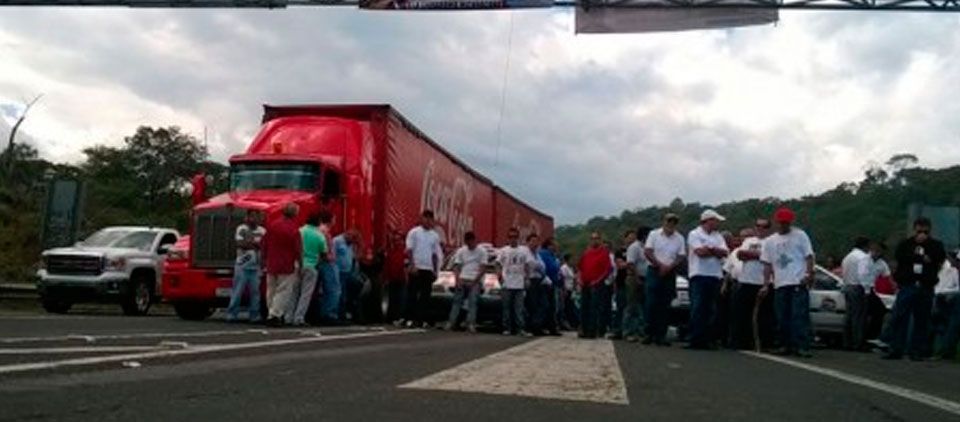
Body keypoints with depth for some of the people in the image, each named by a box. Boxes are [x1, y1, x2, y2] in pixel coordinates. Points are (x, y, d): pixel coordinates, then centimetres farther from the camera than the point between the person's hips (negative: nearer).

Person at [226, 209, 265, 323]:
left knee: (255, 291, 2)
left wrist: (248, 242, -6)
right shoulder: (241, 229, 1)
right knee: (237, 291, -4)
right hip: (242, 265, -3)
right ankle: (231, 315, 0)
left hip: (255, 266, 3)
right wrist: (255, 244, -5)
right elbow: (240, 244, -11)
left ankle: (254, 316, 8)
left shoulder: (262, 231, 10)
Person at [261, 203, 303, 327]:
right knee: (283, 291, 0)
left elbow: (264, 244, 9)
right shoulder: (294, 230, -14)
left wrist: (265, 259, 19)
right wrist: (299, 264, 1)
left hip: (271, 265, 5)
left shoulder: (272, 225, 2)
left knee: (271, 291, 15)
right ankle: (274, 315, -7)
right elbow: (298, 250, -11)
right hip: (287, 266, -5)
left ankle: (272, 313, 22)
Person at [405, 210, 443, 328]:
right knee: (413, 294, -2)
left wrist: (435, 271, 11)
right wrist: (412, 265, -14)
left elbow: (435, 254, 16)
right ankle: (410, 319, 1)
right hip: (416, 268, -4)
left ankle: (422, 319, 8)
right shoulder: (414, 232, 0)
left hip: (429, 269, 4)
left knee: (425, 296, 4)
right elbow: (409, 250, -4)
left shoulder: (435, 235, 13)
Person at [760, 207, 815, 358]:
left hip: (799, 283, -4)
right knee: (782, 317, 6)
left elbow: (809, 256, 2)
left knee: (800, 316, -10)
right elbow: (767, 265, 13)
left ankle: (802, 346, -11)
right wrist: (766, 285, 6)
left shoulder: (800, 235, 6)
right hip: (779, 284, 4)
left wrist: (809, 274, -13)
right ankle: (786, 345, 14)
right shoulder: (769, 241, 15)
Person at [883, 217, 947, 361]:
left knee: (921, 321, 2)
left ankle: (917, 351, 7)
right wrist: (922, 258, -9)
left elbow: (941, 257, -9)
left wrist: (926, 243, -6)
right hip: (906, 286, -1)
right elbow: (899, 256, -10)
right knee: (898, 319, -5)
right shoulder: (905, 244, 10)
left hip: (925, 289, 1)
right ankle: (896, 350, -1)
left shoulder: (935, 245, 12)